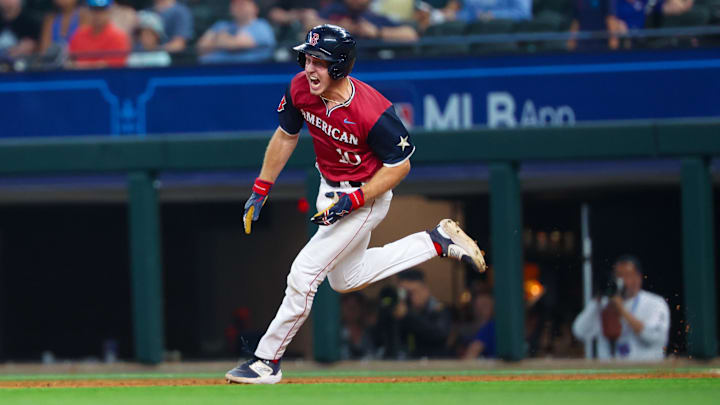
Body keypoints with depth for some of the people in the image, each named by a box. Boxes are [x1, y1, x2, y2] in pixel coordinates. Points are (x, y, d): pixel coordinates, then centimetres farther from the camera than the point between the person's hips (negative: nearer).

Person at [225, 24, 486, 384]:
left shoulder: (373, 112, -34)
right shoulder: (300, 89, -16)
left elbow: (399, 165, -21)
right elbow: (285, 136, 3)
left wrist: (352, 202, -28)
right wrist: (260, 191, 4)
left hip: (365, 197, -8)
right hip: (330, 189, 8)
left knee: (304, 273, -13)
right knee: (345, 279, 25)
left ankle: (267, 360, 1)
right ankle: (439, 241, 32)